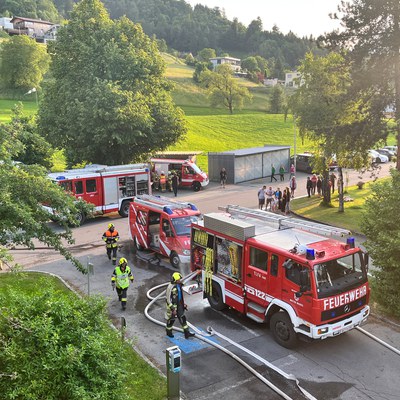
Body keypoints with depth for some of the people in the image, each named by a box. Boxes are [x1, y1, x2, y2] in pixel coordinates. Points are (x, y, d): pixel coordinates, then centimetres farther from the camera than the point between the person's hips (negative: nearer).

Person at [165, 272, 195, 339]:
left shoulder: (179, 285, 0)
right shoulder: (170, 287, -25)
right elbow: (168, 299, -21)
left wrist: (183, 304, 16)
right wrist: (173, 309, -21)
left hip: (179, 305, 7)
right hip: (173, 305, -7)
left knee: (183, 318, 8)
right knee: (171, 319, 10)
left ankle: (187, 333, 12)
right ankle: (169, 332, 33)